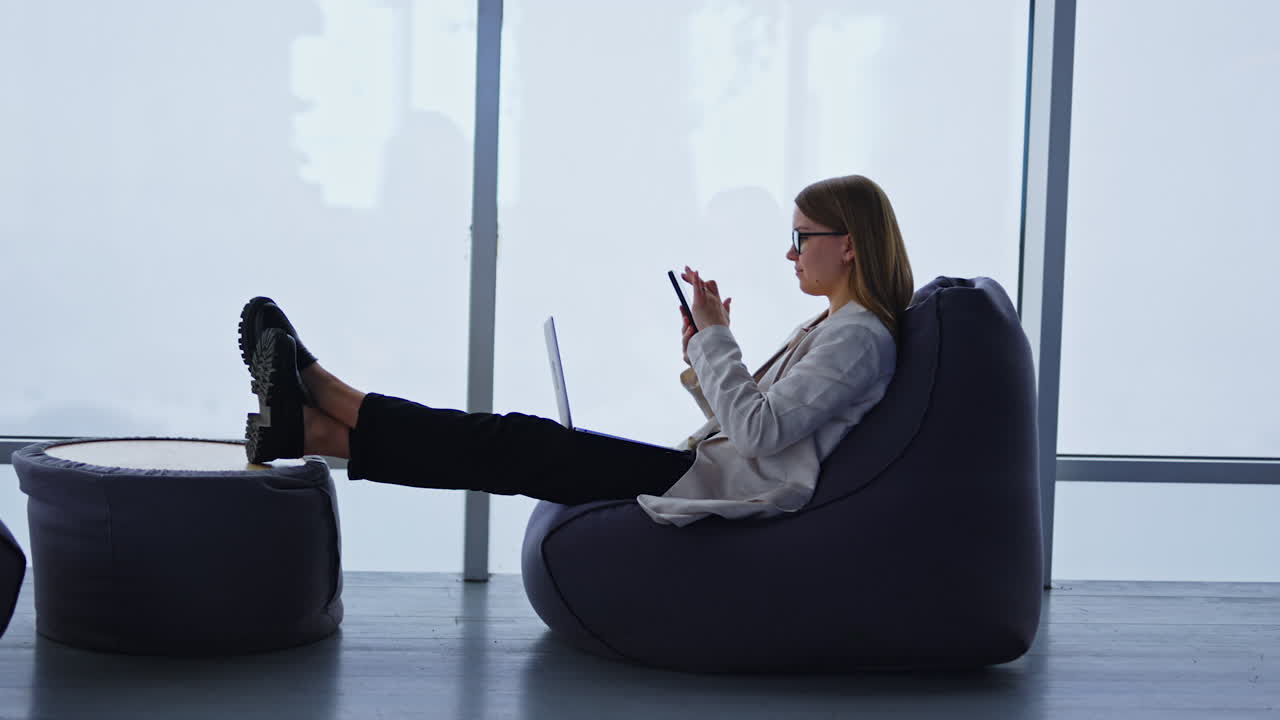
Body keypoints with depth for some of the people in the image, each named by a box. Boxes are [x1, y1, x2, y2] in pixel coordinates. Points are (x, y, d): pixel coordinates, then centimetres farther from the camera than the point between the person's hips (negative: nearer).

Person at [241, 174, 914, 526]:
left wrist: (716, 336, -14)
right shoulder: (828, 328, 20)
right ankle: (315, 426, -4)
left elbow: (758, 432, -21)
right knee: (522, 443, -1)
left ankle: (321, 412, -6)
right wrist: (703, 356, 6)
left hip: (728, 492, -9)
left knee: (521, 447, -11)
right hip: (718, 476, 9)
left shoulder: (859, 335, -11)